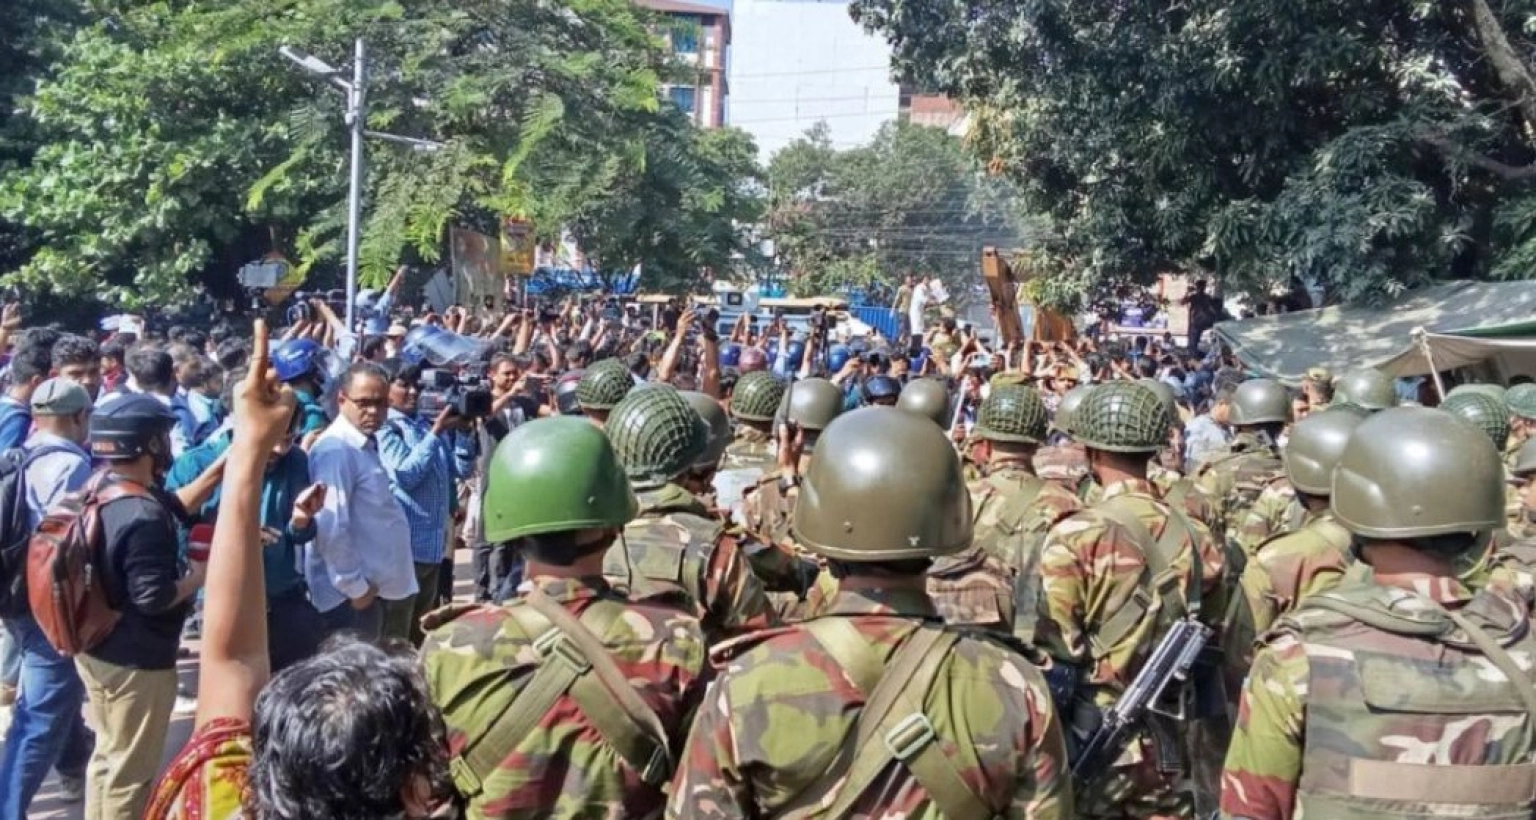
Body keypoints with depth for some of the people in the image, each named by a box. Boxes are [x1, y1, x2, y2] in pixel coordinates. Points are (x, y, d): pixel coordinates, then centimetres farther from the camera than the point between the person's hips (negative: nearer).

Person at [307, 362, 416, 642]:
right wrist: (354, 586, -18)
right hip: (349, 594, -10)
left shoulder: (366, 446, 13)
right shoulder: (336, 449, -18)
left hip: (371, 587, 10)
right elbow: (331, 527, -24)